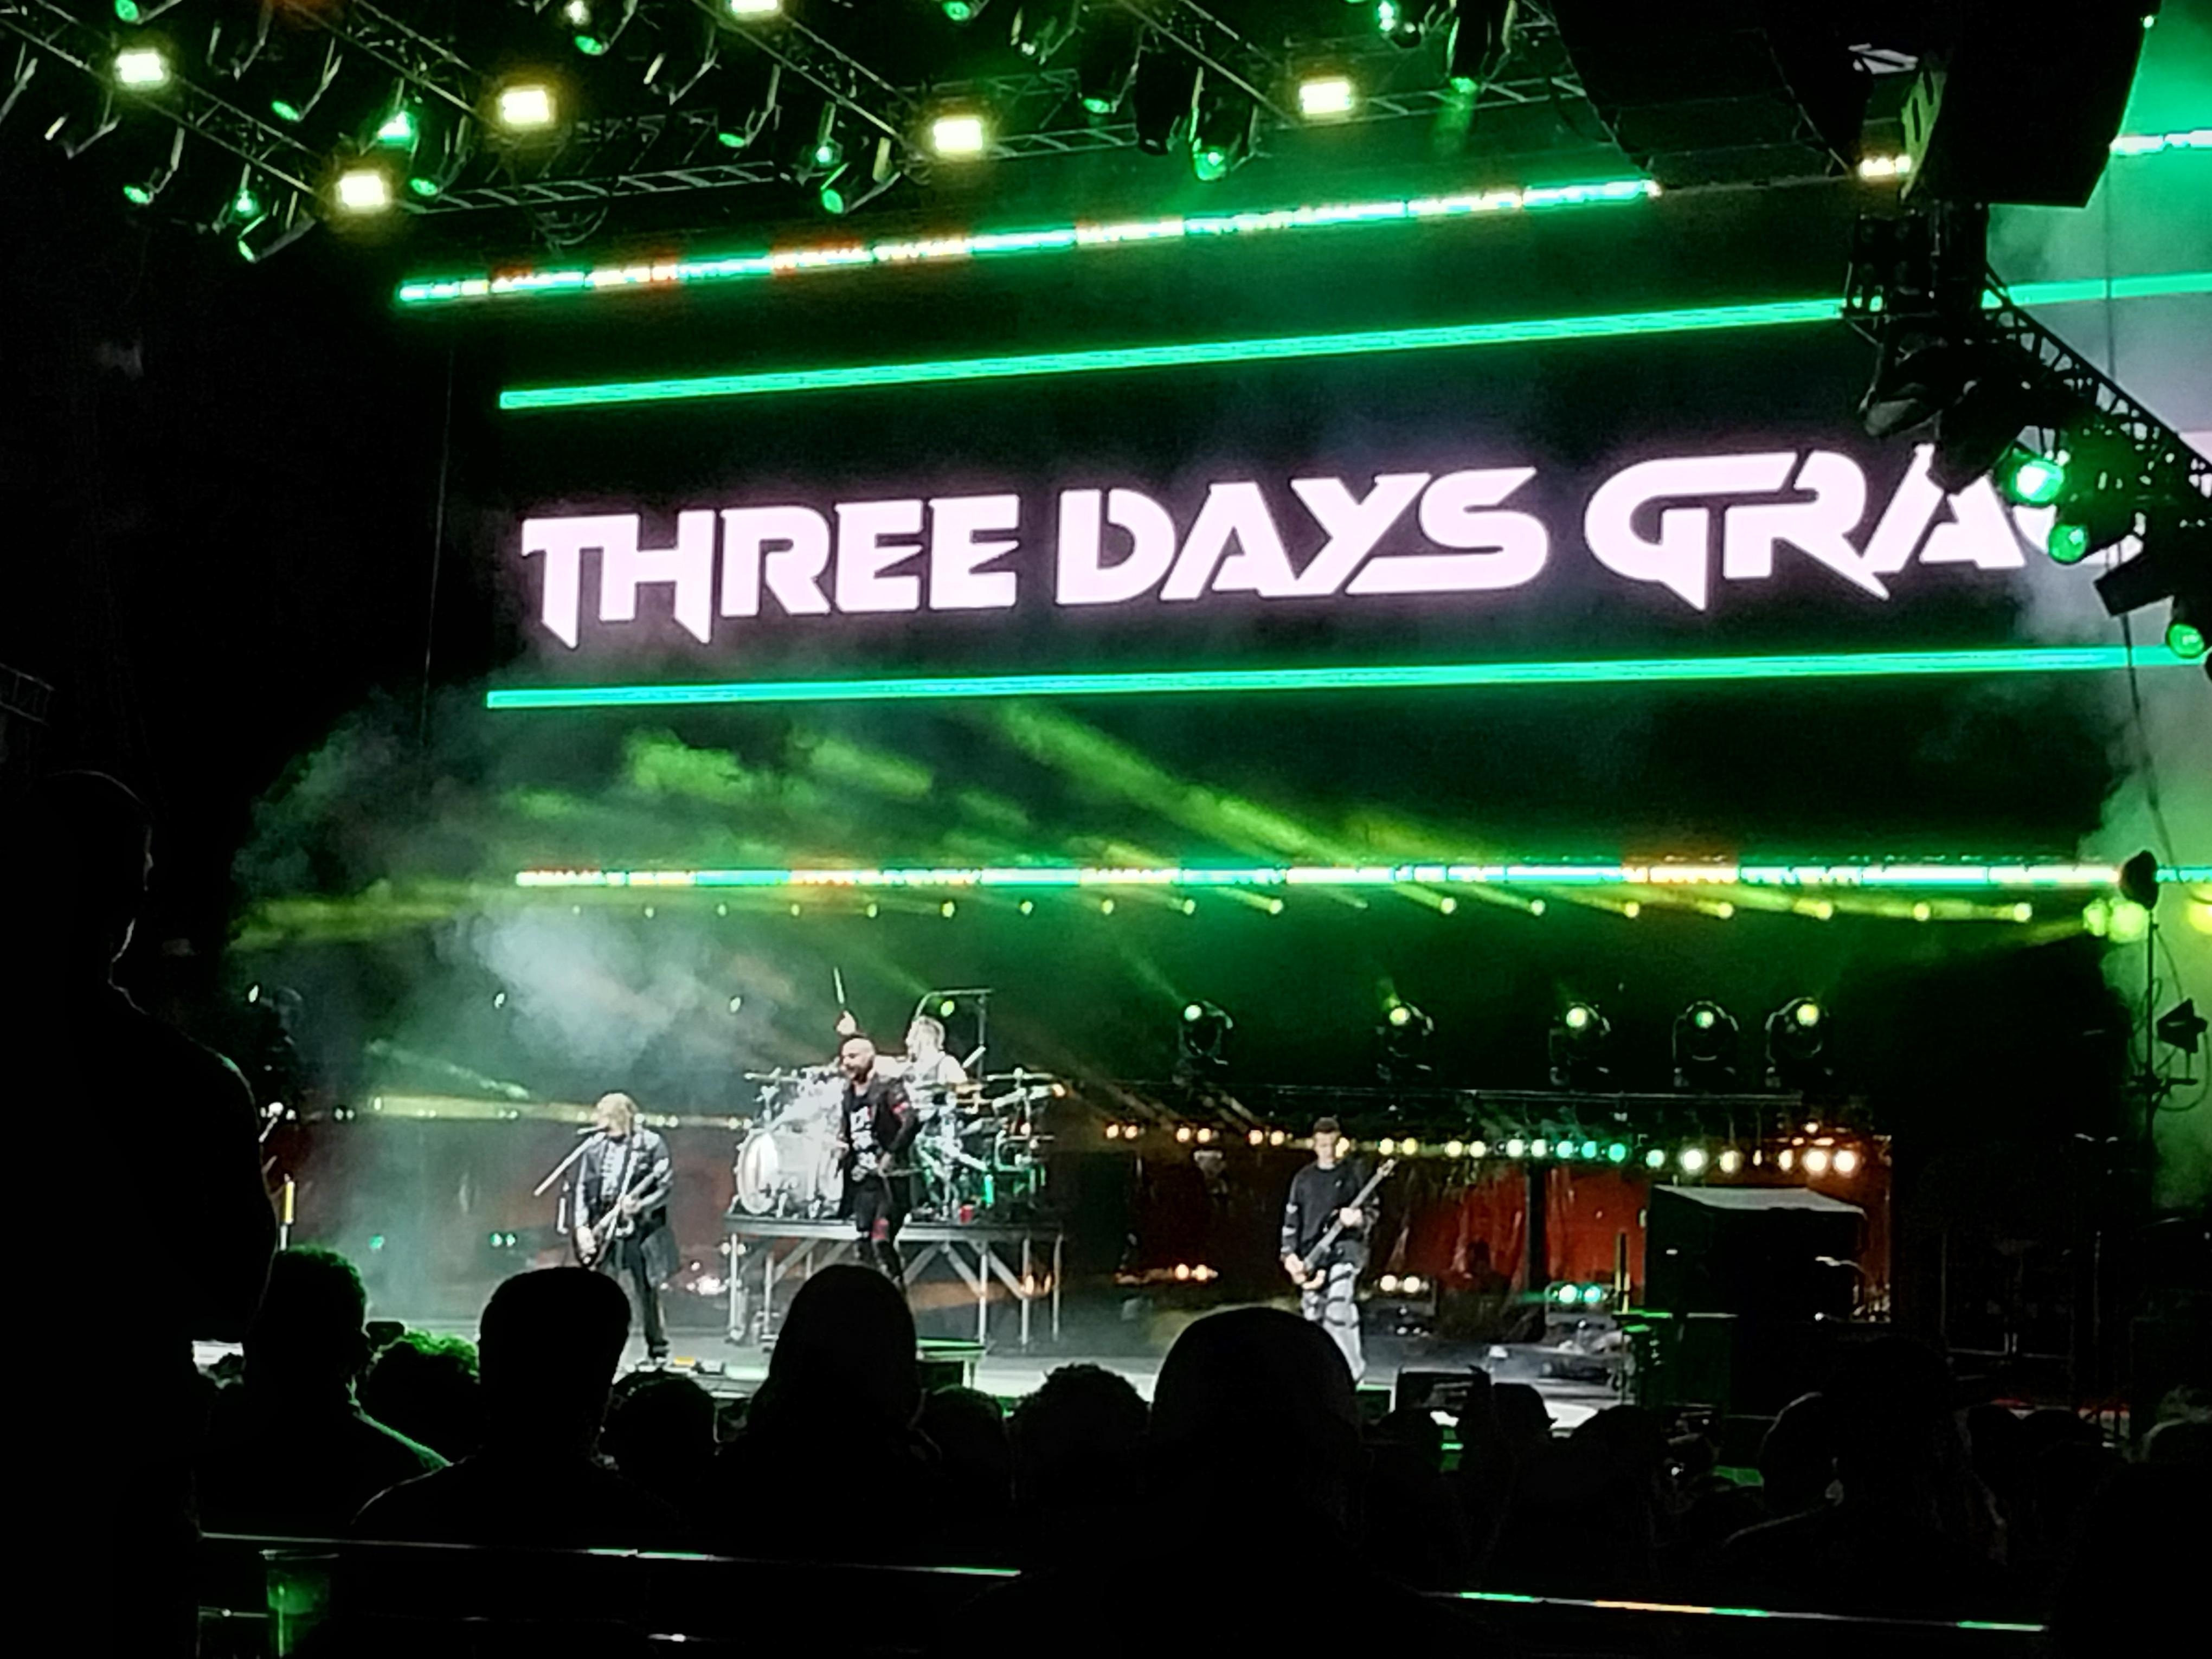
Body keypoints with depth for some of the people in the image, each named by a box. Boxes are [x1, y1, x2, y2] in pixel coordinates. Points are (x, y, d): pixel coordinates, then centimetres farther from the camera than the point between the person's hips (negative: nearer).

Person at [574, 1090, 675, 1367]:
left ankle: (658, 1352, 14)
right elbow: (582, 1189, 8)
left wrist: (640, 1205, -22)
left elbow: (666, 1188, -6)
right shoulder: (595, 1147, 7)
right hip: (602, 1231, 4)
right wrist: (582, 1227, -2)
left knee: (646, 1293, 2)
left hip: (640, 1229, -4)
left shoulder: (652, 1145, -5)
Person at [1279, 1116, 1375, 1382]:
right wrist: (1290, 1255, 0)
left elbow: (1372, 1211, 4)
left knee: (1338, 1298, -26)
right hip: (1312, 1252, 5)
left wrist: (1357, 1219, -19)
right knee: (1313, 1315, 4)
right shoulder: (1303, 1179, 12)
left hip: (1346, 1244, -4)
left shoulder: (1355, 1171, 4)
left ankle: (1351, 1368, -17)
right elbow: (1291, 1221, 13)